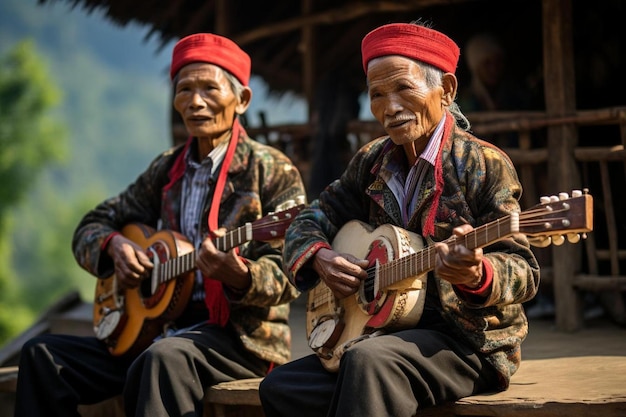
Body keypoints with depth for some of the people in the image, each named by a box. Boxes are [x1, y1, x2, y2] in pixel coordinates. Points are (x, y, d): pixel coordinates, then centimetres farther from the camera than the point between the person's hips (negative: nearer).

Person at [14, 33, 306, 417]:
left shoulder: (274, 171, -4)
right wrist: (115, 245, -4)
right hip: (162, 327, 7)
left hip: (242, 337, -6)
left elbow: (287, 278, -10)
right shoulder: (167, 170, 14)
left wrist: (238, 276, -33)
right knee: (43, 354, -8)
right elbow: (91, 227, 20)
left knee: (165, 357, -38)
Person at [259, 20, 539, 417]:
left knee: (369, 359, -34)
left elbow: (523, 272, -13)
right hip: (389, 332, 6)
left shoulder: (485, 164, -9)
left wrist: (477, 273, -36)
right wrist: (319, 257, -8)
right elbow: (309, 221, 16)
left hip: (469, 343, -6)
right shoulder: (372, 162, 9)